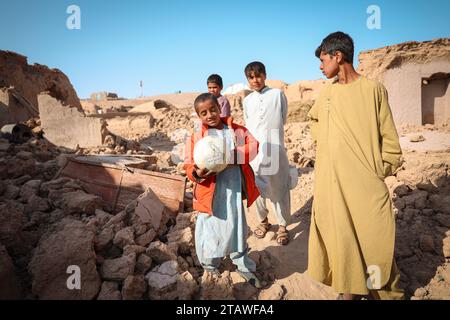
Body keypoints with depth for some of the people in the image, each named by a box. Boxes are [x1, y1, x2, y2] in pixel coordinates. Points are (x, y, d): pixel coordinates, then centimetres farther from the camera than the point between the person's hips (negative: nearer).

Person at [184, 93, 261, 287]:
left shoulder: (237, 129, 4)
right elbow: (189, 166, -3)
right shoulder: (196, 138, -1)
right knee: (210, 229, 8)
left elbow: (253, 145, -7)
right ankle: (210, 265, 35)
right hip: (211, 192, -1)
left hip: (234, 189, 2)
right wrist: (197, 173, -27)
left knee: (236, 227, 14)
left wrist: (232, 156, -21)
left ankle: (243, 266, 34)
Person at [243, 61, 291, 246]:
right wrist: (255, 139, 9)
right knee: (257, 188, 9)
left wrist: (271, 132, 9)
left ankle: (282, 225, 15)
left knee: (279, 189, 1)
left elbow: (283, 119, 8)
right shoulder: (247, 100, 10)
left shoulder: (278, 94, 0)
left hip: (275, 149, -3)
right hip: (255, 150, 3)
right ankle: (263, 221, 28)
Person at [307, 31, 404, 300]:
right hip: (331, 184, 4)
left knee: (373, 242, 1)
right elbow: (314, 118, 30)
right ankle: (350, 290, 24)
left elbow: (390, 141, 0)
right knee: (341, 239, 8)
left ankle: (382, 292, 21)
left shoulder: (373, 89, -2)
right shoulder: (328, 92, 11)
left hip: (366, 186, -4)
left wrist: (377, 173, -5)